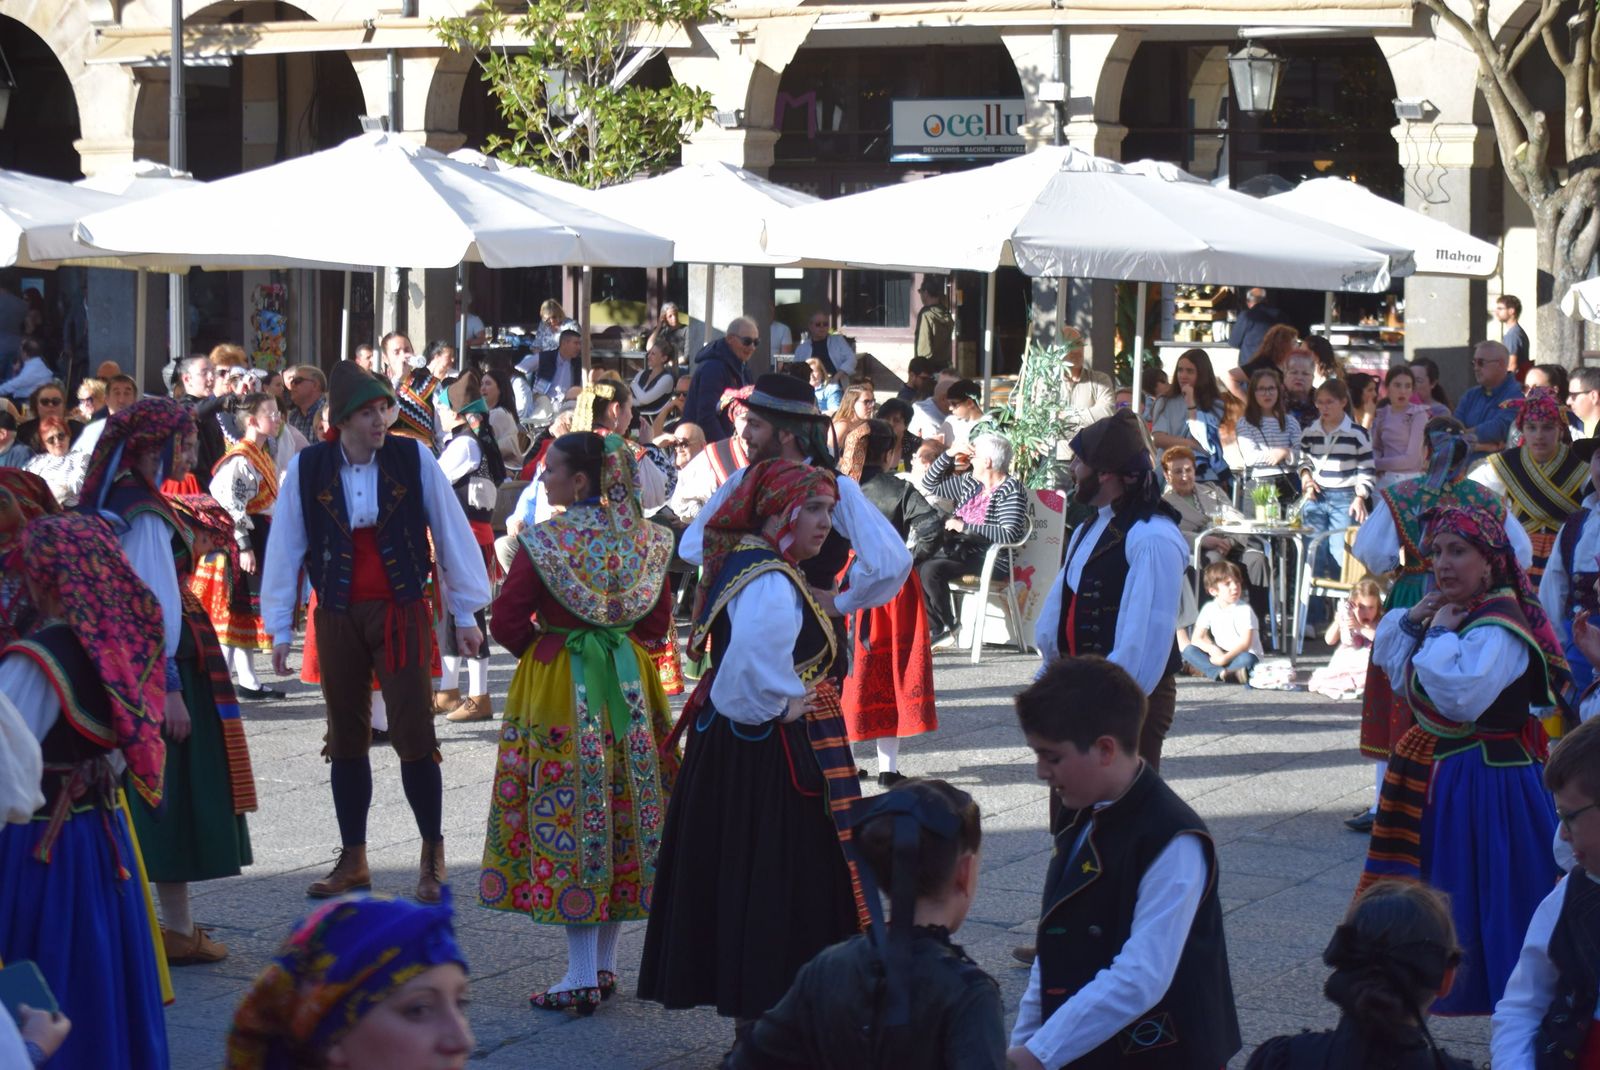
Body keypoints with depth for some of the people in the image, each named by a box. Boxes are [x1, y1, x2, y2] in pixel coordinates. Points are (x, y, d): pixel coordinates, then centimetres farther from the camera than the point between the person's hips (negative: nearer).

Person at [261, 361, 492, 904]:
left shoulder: (414, 459, -6)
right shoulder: (306, 468, -3)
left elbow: (451, 534, 1)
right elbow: (285, 549, 3)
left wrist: (465, 613, 3)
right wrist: (279, 630, 5)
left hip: (402, 614, -2)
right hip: (338, 619, 2)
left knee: (414, 735, -5)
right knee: (346, 738, 10)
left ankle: (433, 855, 10)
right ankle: (353, 860, 21)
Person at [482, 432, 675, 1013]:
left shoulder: (543, 541, -13)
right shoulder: (645, 538, 2)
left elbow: (506, 623, -11)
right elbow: (658, 623, 8)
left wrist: (542, 645, 7)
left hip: (558, 686, -5)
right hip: (629, 685, 5)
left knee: (567, 815, 0)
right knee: (622, 812, 12)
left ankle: (582, 977, 0)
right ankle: (605, 965, 19)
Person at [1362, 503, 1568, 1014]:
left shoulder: (1500, 626, -21)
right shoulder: (1452, 611, 9)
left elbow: (1460, 696, -34)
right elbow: (1389, 659, 16)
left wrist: (1439, 633, -22)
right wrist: (1412, 620, -2)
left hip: (1485, 778, -10)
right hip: (1437, 775, 10)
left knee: (1481, 894, -2)